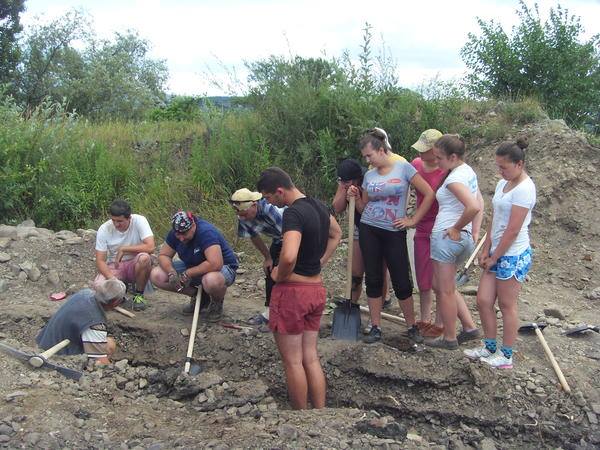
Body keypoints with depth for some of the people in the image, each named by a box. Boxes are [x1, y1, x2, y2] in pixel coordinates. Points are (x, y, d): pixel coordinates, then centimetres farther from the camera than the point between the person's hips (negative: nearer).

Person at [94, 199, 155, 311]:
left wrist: (123, 249, -22)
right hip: (114, 266, 1)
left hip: (135, 264, -1)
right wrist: (112, 279, -28)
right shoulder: (104, 229, -11)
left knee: (144, 258, -35)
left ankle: (139, 295, -10)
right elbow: (100, 261, -11)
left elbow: (150, 247, -28)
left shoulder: (139, 221, -17)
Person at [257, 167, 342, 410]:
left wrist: (279, 275, -16)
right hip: (317, 289, 8)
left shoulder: (293, 213, -21)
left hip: (292, 290, -8)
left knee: (293, 361, 5)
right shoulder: (319, 206, 7)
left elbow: (289, 256, -36)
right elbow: (336, 234, 26)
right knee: (311, 358, 14)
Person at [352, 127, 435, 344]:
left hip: (394, 232, -3)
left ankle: (412, 327, 17)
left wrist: (413, 220, -6)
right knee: (373, 279, 6)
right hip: (369, 230, 4)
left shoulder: (403, 168, -5)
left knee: (401, 282, 0)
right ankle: (376, 328, 15)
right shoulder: (369, 175, 6)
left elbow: (429, 194, -6)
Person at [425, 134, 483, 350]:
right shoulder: (468, 171, 11)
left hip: (447, 236, -10)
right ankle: (469, 327, 22)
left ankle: (449, 338, 19)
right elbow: (479, 203, 18)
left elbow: (473, 207, -31)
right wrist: (475, 231, 14)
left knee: (445, 290, 5)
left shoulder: (454, 179, -19)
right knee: (440, 284, 21)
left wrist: (456, 228, -17)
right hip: (463, 239, 10)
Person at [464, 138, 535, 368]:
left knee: (507, 305, 4)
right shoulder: (503, 184, 9)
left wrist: (494, 257, -11)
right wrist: (486, 250, 5)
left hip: (513, 255, -8)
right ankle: (490, 347, 25)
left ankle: (506, 356, 18)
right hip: (497, 253, 8)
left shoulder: (524, 189, -17)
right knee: (483, 300, 9)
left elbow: (513, 230, -18)